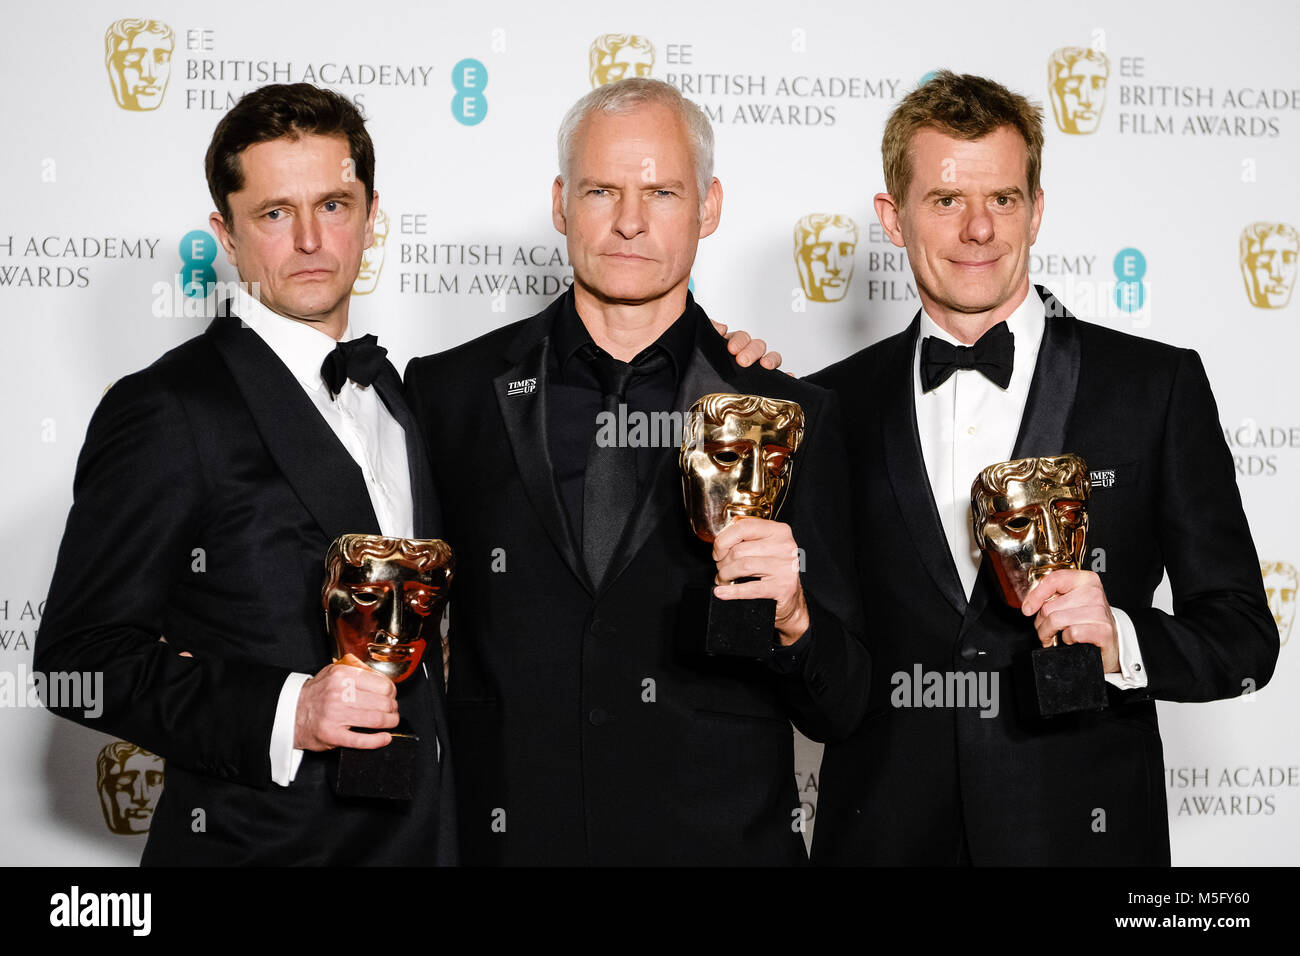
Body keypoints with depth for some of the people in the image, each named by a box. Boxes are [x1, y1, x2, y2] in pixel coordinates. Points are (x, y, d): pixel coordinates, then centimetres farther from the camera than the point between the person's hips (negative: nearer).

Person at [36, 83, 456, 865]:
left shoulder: (391, 391, 10)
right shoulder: (164, 412, -12)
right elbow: (81, 658, -15)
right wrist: (281, 715, -25)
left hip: (421, 829, 7)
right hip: (262, 841, -6)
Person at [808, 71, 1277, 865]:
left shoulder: (1157, 385, -1)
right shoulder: (835, 405, 4)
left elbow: (1245, 637, 1)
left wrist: (1121, 642, -19)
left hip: (1082, 830, -1)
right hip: (885, 833, 1)